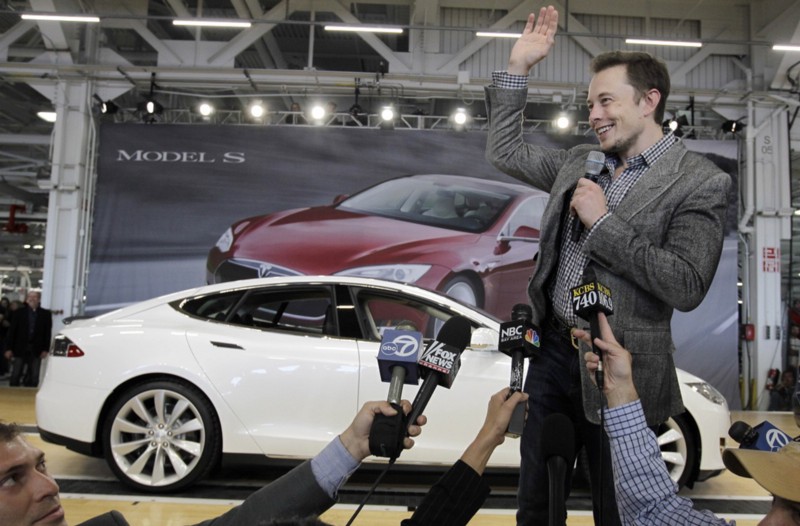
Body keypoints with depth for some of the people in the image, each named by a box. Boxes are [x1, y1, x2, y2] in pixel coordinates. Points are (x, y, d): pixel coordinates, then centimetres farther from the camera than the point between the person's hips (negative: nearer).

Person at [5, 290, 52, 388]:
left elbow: (48, 333, 3)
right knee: (15, 376, 3)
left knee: (33, 379, 2)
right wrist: (8, 348, -5)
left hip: (36, 351, 0)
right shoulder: (19, 312, 3)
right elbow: (11, 331, 1)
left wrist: (45, 349, -4)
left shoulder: (46, 314, 5)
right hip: (20, 349, 0)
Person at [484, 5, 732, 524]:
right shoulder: (580, 160, 7)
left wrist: (604, 221, -20)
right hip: (551, 349, 5)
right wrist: (518, 66, 7)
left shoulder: (701, 182, -10)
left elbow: (687, 287, -18)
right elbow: (504, 150, 16)